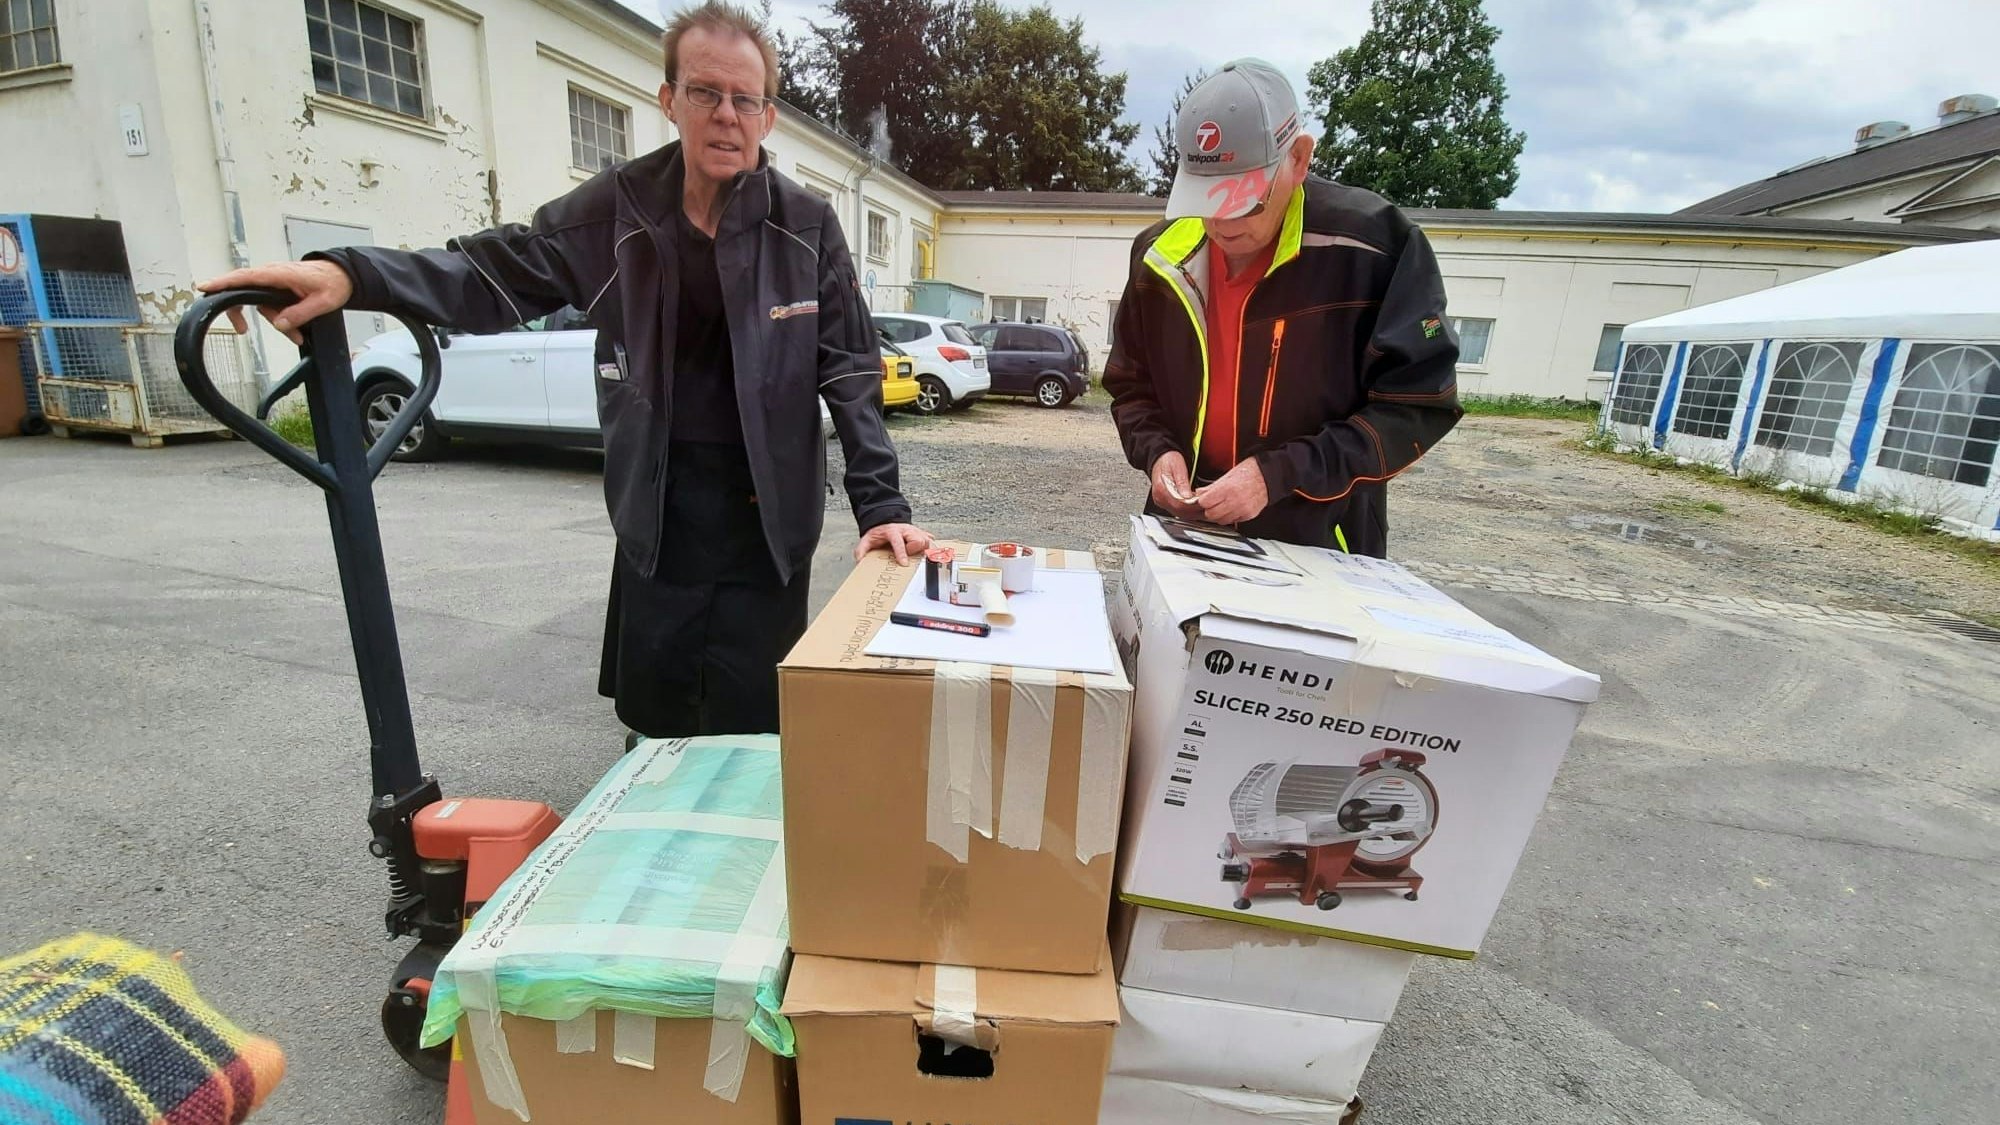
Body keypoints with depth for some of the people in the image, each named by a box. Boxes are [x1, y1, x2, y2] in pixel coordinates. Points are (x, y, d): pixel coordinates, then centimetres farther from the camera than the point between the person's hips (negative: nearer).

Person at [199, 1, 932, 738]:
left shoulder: (807, 228, -2)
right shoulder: (618, 208, 2)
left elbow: (851, 371, -5)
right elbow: (498, 275, 1)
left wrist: (879, 504, -13)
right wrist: (350, 274, -17)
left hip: (767, 523, -1)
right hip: (657, 518, 2)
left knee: (749, 740, 7)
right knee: (651, 730, 15)